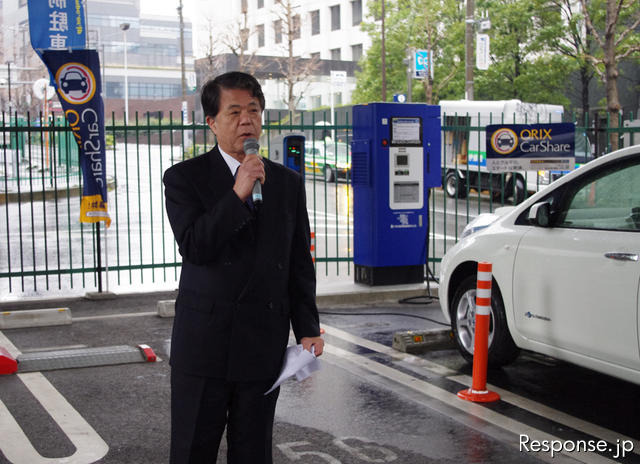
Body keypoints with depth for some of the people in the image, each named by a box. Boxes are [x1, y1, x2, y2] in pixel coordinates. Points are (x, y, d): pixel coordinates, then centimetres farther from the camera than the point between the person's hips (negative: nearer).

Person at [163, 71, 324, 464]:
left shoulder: (289, 183, 8)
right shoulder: (185, 178, -2)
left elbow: (300, 263, 10)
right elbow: (193, 247, -16)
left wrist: (308, 329, 5)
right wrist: (237, 194, -21)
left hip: (264, 343, 3)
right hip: (204, 341, -2)